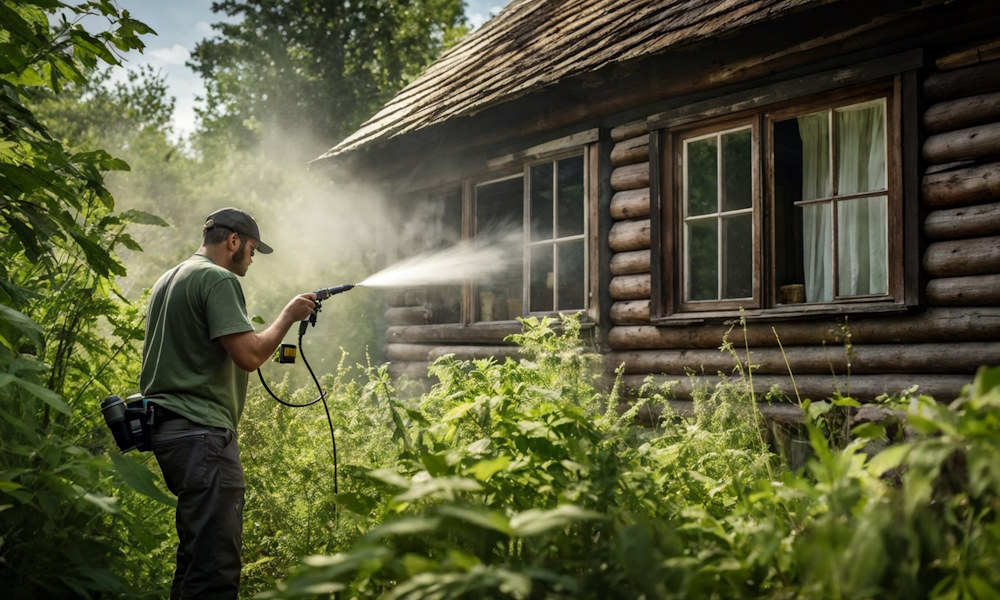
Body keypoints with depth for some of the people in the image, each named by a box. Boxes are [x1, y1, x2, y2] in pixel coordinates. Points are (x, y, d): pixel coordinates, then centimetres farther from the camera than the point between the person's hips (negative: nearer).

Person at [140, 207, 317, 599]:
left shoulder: (169, 280, 21)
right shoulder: (219, 280, -9)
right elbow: (249, 355, -17)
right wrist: (289, 315, -2)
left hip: (166, 429, 10)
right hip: (201, 431, -10)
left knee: (198, 552, 17)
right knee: (216, 566, -13)